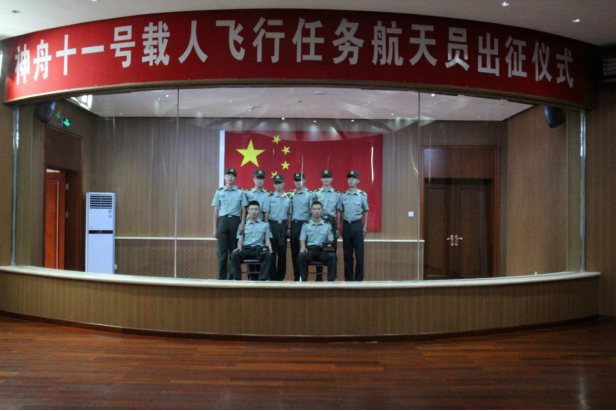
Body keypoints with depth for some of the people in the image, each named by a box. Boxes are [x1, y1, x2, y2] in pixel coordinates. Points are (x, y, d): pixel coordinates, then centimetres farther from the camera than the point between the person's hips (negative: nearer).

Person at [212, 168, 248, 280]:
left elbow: (244, 209, 7)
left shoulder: (240, 192, 7)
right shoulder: (219, 192, 10)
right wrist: (215, 229, 5)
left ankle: (232, 277, 9)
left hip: (235, 220, 0)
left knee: (234, 250, 2)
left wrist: (242, 224, -6)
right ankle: (221, 277, 6)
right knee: (222, 252, 1)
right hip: (222, 220, 1)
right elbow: (216, 211, 10)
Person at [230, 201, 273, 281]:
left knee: (268, 255, -36)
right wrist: (239, 247, -8)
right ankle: (238, 279, -23)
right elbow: (240, 239, 14)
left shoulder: (265, 225, 21)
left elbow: (267, 239, 15)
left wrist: (269, 247, -6)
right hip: (246, 248, 1)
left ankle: (263, 279, -32)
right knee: (234, 255, -33)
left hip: (259, 248, 0)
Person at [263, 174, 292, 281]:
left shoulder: (288, 198, 7)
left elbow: (289, 214, 11)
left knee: (282, 251, 4)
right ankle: (273, 276, 7)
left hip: (283, 225, 2)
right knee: (272, 251, 0)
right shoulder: (270, 197, 0)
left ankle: (281, 276, 13)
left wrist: (289, 228, 6)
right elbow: (266, 213, 1)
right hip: (272, 224, -2)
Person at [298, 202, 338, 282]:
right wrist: (303, 247, -10)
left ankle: (331, 281, -25)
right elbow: (302, 239, 13)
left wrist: (329, 247, -10)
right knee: (301, 256, -34)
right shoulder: (306, 225, 15)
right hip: (310, 249, 0)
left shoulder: (327, 225, 15)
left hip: (323, 250, 0)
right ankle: (303, 280, -25)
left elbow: (331, 240, 13)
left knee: (333, 256, -33)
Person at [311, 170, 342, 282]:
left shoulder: (337, 194, 7)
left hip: (331, 221, 0)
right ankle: (319, 276, 11)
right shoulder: (315, 193, 8)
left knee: (332, 248, -1)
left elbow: (338, 212, 7)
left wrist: (338, 228, 3)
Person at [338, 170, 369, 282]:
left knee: (359, 253, -2)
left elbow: (365, 212, 6)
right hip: (346, 225, 2)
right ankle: (348, 278, 16)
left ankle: (358, 278, 7)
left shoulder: (362, 195, 0)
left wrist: (365, 226, 1)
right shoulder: (343, 196, 5)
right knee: (347, 253, 7)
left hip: (357, 225, -2)